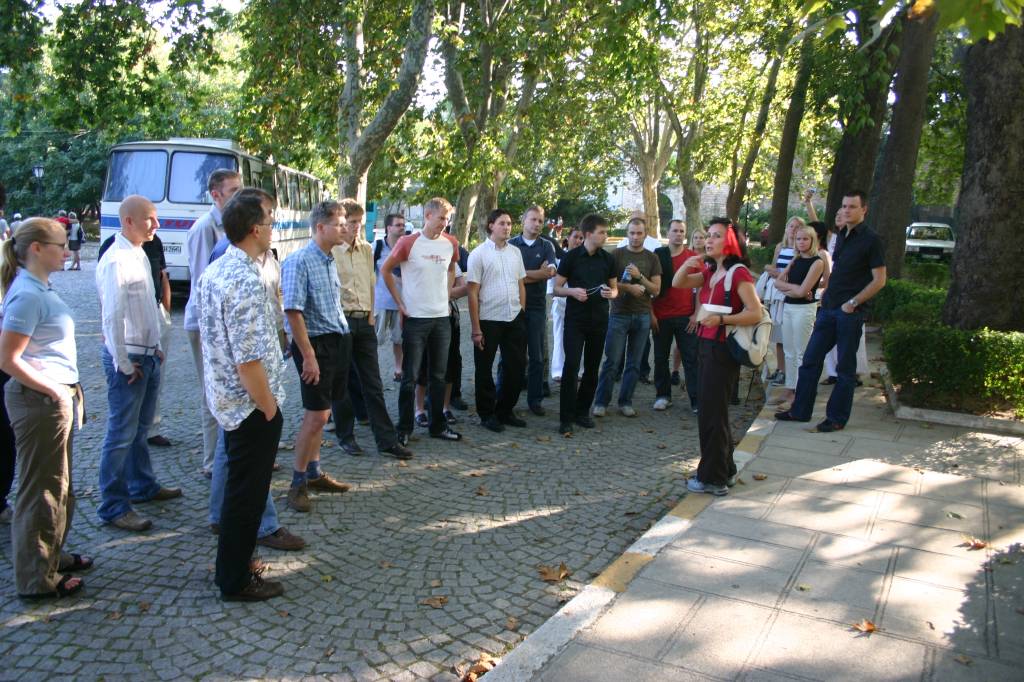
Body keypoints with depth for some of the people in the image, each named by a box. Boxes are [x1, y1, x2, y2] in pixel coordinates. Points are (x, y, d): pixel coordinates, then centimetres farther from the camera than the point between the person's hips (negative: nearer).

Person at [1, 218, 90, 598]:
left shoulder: (39, 288, 9)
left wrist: (66, 389, 12)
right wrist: (53, 390, -16)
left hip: (56, 397, 10)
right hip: (39, 402, -10)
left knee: (58, 484, 21)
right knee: (41, 489, 2)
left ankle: (51, 556, 37)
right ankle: (37, 579, 15)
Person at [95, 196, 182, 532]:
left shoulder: (140, 255, 10)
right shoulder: (115, 261, -19)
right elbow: (112, 316, -22)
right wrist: (124, 364, -19)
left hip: (149, 355, 9)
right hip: (128, 358, -9)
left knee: (140, 428, 20)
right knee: (122, 434, -2)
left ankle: (142, 486, 35)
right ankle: (113, 506, 8)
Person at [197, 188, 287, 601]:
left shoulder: (213, 272, 5)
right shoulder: (246, 281, -25)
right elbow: (249, 361, -27)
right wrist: (270, 411, -16)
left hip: (225, 400, 10)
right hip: (251, 407, -10)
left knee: (238, 487, 23)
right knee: (247, 494, 6)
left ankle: (232, 565, 40)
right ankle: (236, 582, 22)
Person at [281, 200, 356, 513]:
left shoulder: (329, 261, 12)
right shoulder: (299, 261, -14)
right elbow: (293, 311, -20)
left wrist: (342, 340, 16)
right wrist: (308, 355, -21)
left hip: (338, 342, 8)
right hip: (316, 344, -8)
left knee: (320, 414, 16)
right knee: (316, 416, -6)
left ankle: (314, 473, 27)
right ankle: (298, 483, 7)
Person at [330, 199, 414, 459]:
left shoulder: (366, 249, 11)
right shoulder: (331, 251, -7)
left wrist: (370, 315, 10)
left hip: (364, 322, 5)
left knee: (373, 383, 6)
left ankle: (387, 440, 8)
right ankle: (346, 436, 20)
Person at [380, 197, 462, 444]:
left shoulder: (450, 243, 5)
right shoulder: (408, 243, -9)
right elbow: (385, 270, 0)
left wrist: (446, 295, 12)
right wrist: (400, 302, -2)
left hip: (442, 317, 4)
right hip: (415, 318, -4)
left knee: (438, 376, 12)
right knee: (410, 377, 1)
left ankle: (438, 425, 23)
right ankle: (404, 429, 12)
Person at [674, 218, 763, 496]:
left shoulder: (738, 273, -13)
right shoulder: (709, 271, 11)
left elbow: (755, 313, -19)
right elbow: (678, 284, 12)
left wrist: (721, 319, -27)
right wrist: (688, 264, -5)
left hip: (723, 349, -9)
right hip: (707, 345, 9)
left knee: (711, 413, -1)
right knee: (713, 411, 16)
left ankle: (713, 478, 11)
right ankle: (725, 470, 30)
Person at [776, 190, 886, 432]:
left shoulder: (871, 240, -9)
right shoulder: (842, 236, 12)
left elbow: (879, 280, -11)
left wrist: (852, 303, -15)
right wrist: (827, 294, 11)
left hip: (850, 312, -7)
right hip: (828, 309, 7)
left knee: (845, 367, 4)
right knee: (810, 360, 8)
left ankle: (837, 418, 14)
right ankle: (800, 410, 17)